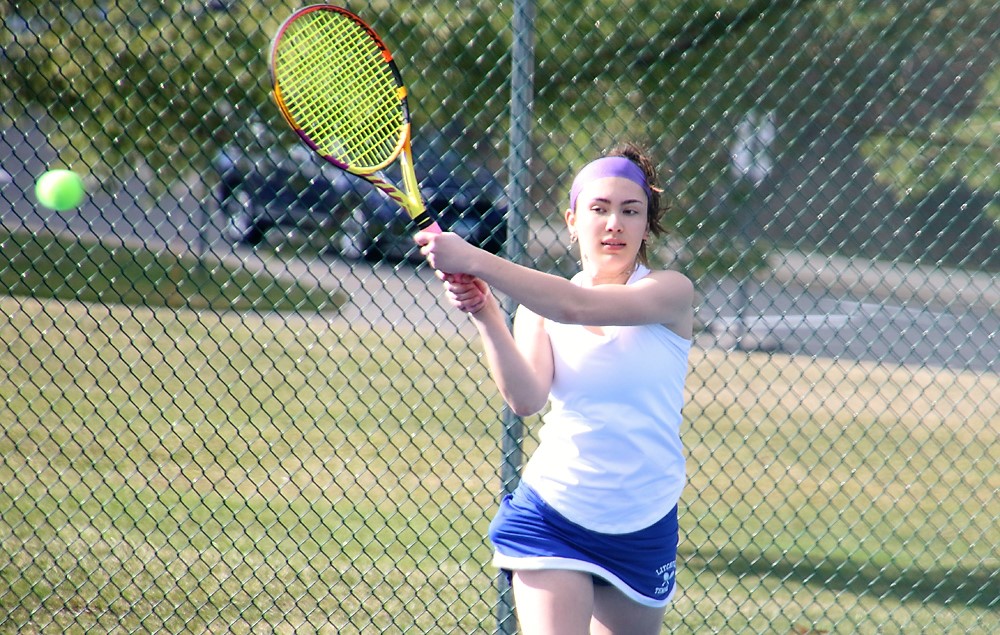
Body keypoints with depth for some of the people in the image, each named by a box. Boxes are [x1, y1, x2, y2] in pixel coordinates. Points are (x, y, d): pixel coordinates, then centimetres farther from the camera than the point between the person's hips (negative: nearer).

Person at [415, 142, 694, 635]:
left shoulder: (670, 292, -7)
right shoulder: (539, 302, 1)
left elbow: (578, 306, -26)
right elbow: (526, 398, -16)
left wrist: (475, 261, -34)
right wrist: (484, 314, -31)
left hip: (644, 530, 0)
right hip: (552, 517, 0)